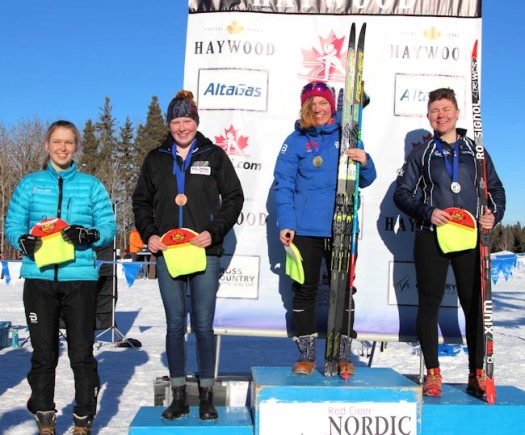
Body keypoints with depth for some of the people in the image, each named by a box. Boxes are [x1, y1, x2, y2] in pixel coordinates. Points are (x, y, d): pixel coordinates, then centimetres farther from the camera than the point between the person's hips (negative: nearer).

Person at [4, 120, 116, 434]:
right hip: (39, 279, 1)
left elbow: (109, 227, 5)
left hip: (80, 278, -1)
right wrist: (24, 241, -13)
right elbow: (12, 225, 8)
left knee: (82, 354, 1)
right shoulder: (30, 184, 11)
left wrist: (89, 235, -15)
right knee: (43, 354, 7)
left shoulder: (91, 185, 9)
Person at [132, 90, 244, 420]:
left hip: (204, 252, -2)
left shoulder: (214, 155, 5)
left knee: (203, 325, 0)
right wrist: (149, 233, 1)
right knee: (175, 325, 6)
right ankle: (179, 396, 16)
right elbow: (141, 201, 17)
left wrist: (214, 231, -8)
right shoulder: (156, 159, 11)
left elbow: (234, 198, 4)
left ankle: (207, 396, 13)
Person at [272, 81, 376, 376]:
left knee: (343, 291, 6)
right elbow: (283, 184, 0)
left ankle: (343, 354, 17)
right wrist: (286, 223, -10)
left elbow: (365, 181, 9)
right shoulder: (296, 141, 3)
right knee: (304, 291, 4)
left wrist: (364, 162, -13)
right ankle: (306, 354, 16)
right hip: (305, 229, -1)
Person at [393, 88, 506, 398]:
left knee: (475, 305, 2)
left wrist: (494, 215, -5)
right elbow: (402, 193, 6)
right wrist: (427, 212, -10)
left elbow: (496, 190, 15)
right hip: (431, 238, -1)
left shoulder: (476, 151, 13)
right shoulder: (421, 154, 10)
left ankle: (477, 375, 12)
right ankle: (433, 374, 12)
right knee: (430, 304, 2)